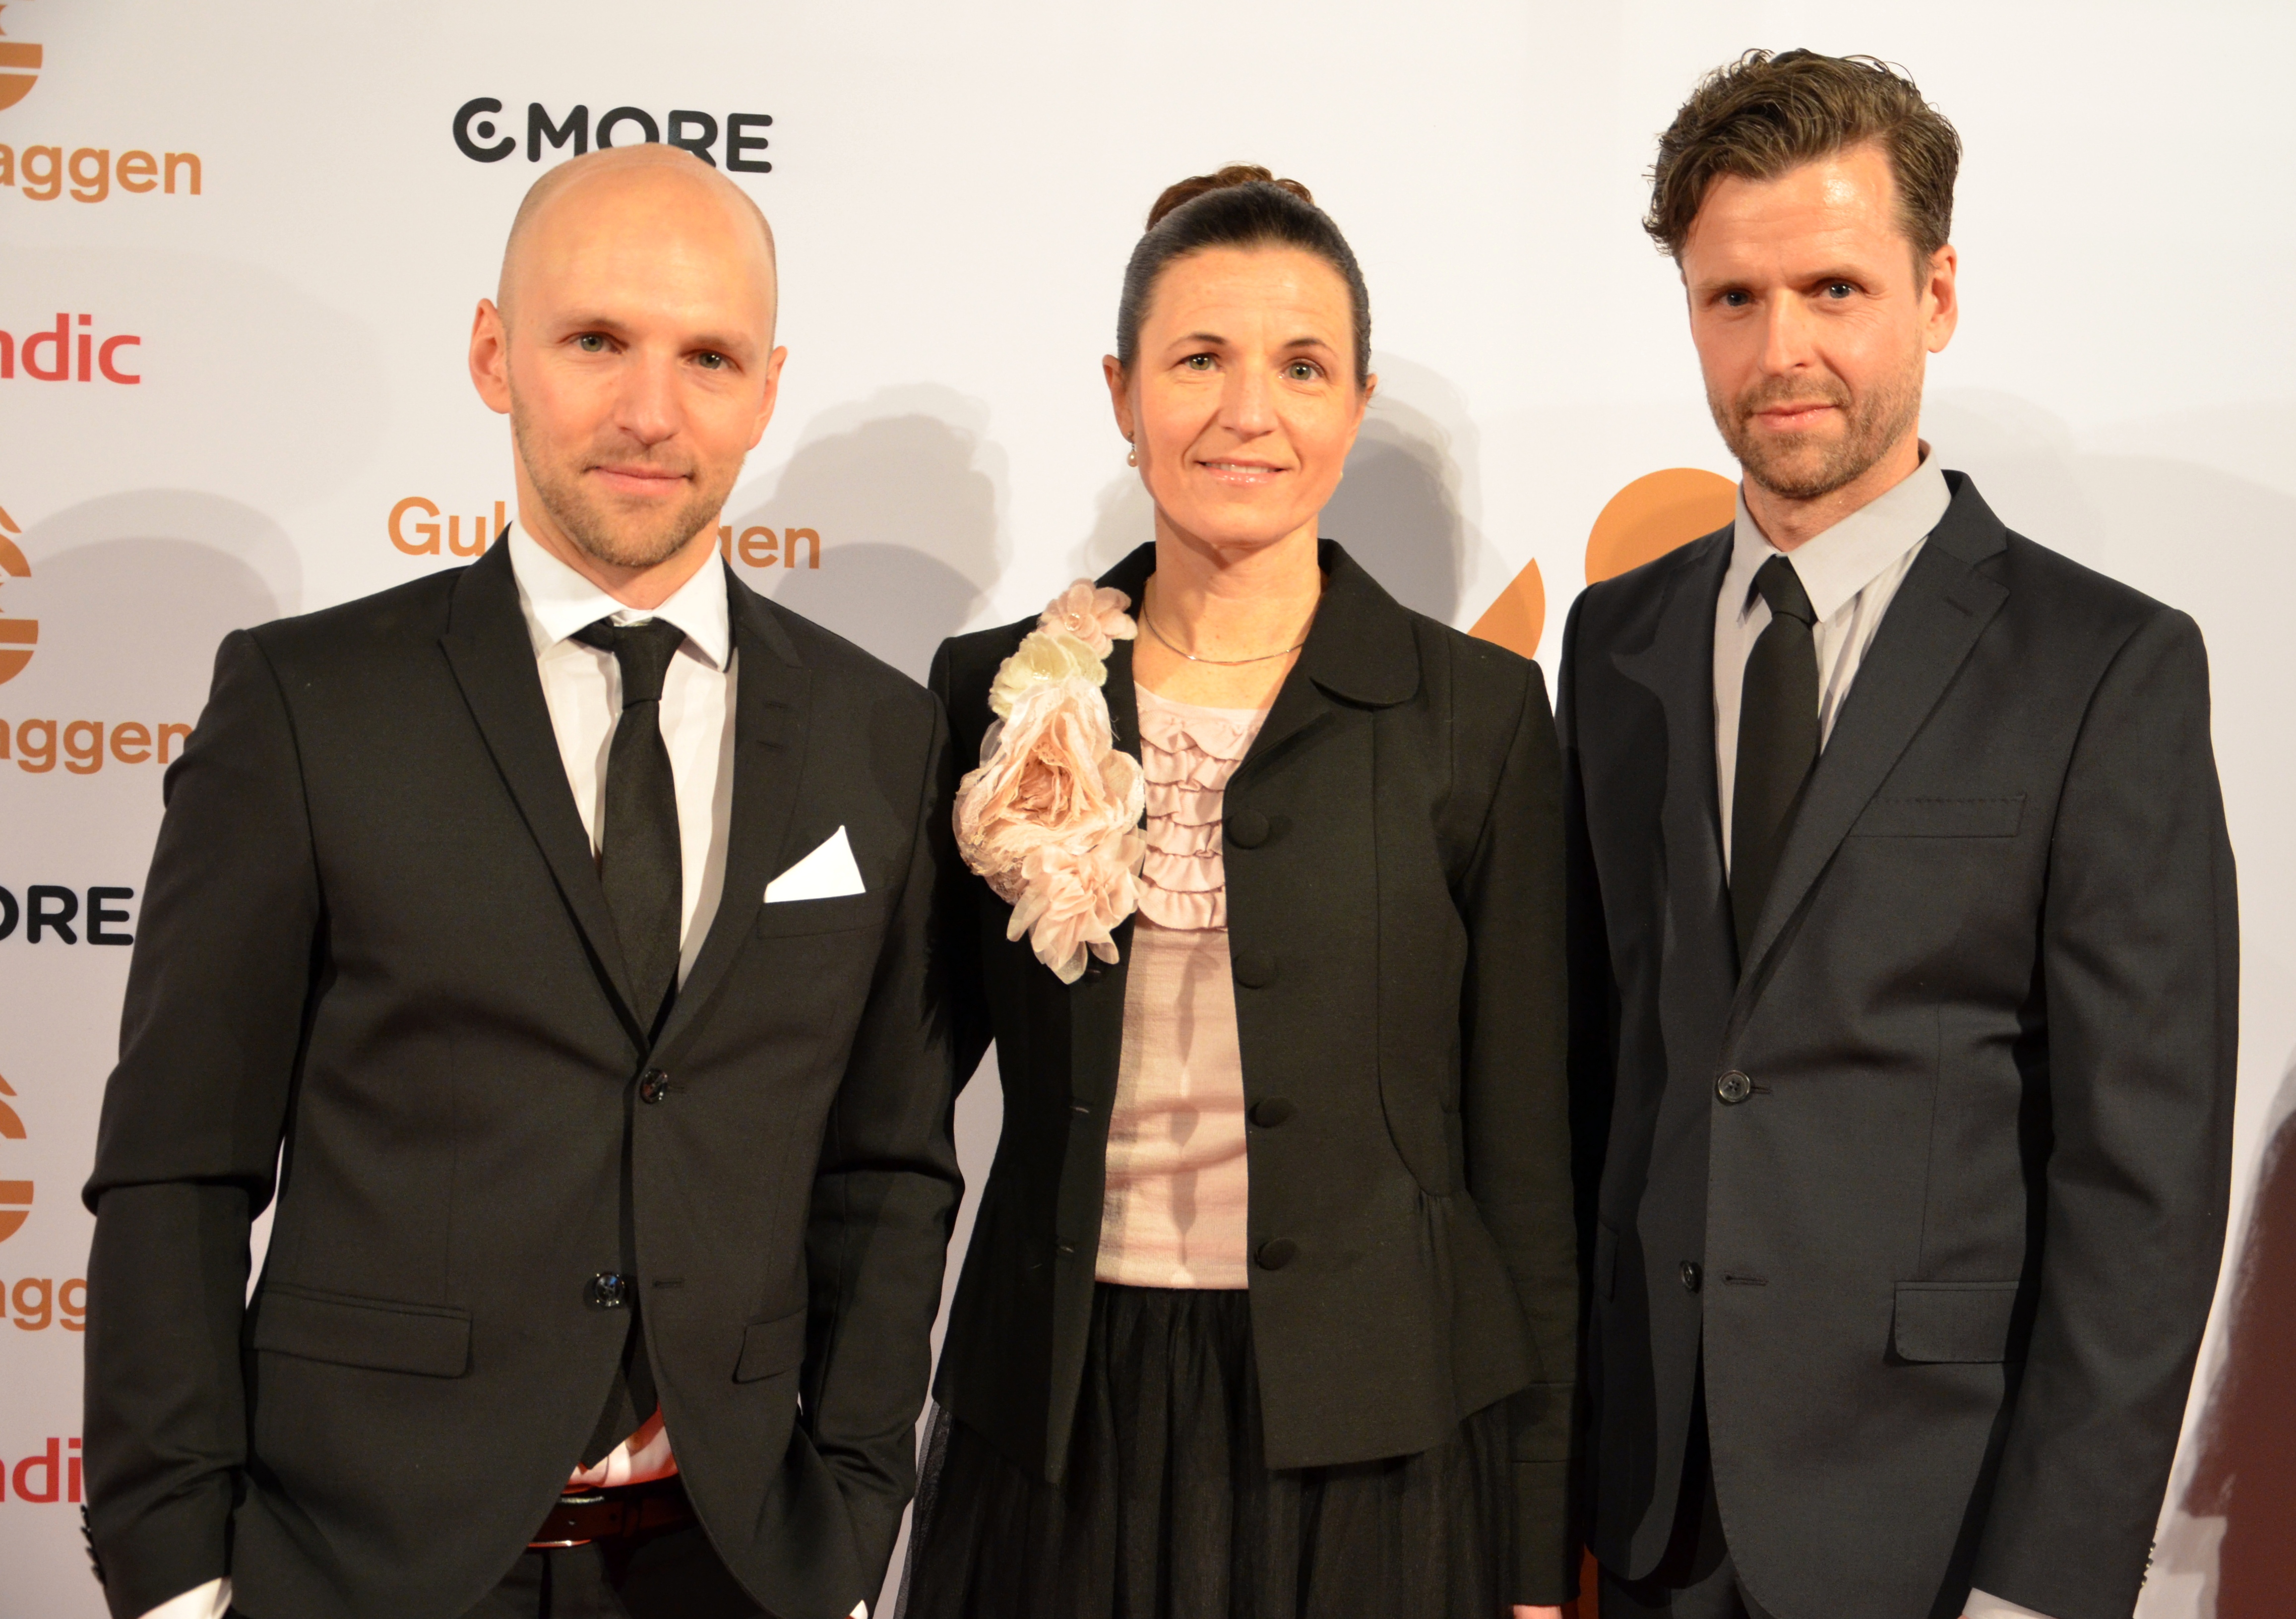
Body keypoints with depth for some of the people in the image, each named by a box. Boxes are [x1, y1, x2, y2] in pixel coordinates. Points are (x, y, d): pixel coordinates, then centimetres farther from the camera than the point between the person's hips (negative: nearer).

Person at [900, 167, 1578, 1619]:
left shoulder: (1477, 711, -2)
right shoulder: (1005, 697, 3)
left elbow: (1523, 1156, 0)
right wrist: (1023, 851, -5)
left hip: (1374, 1444, -1)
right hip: (1060, 1439, 2)